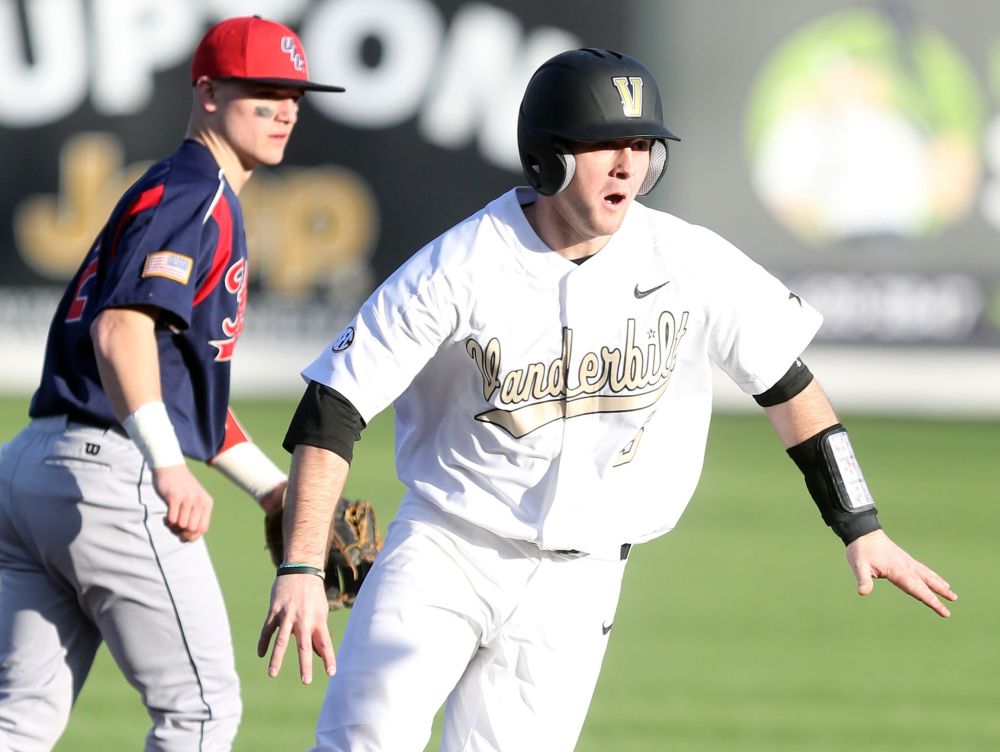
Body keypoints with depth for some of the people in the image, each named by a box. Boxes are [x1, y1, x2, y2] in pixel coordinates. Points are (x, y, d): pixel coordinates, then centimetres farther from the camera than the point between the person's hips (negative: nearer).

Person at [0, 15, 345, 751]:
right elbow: (122, 328, -23)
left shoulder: (181, 195, 26)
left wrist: (273, 487, 33)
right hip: (108, 471, -10)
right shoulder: (196, 195, -7)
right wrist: (169, 468, -34)